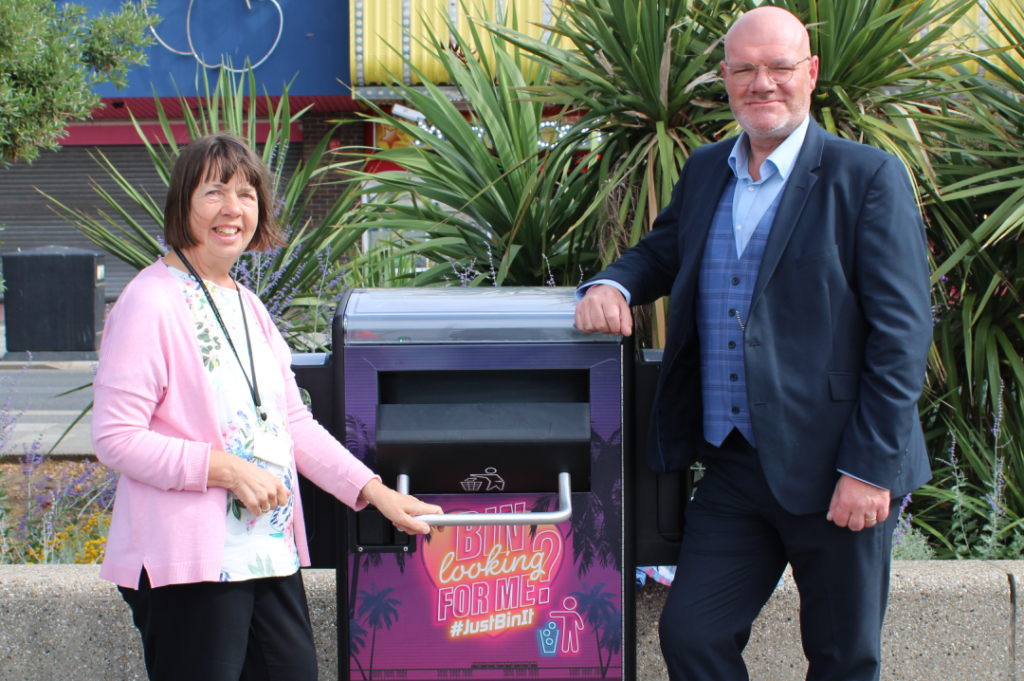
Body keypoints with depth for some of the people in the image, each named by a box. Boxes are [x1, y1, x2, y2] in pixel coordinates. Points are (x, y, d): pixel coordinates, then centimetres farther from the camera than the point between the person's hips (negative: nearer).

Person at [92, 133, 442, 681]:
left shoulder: (247, 306, 16)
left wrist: (377, 493, 11)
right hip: (190, 564, -8)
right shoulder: (150, 302, -10)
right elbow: (115, 438, -15)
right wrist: (228, 469, -19)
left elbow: (293, 424, 18)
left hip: (273, 557, 8)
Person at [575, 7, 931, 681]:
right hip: (734, 472, 5)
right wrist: (613, 285, 2)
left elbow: (902, 333, -12)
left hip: (837, 472, -5)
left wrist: (870, 468, -16)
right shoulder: (706, 171, 10)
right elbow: (663, 252, 27)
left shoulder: (869, 177, -9)